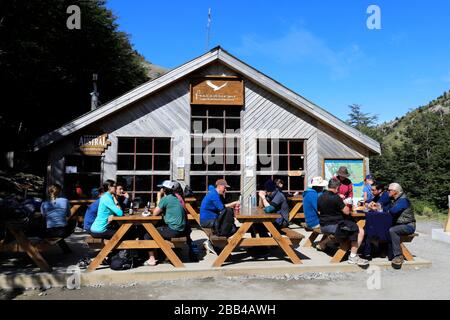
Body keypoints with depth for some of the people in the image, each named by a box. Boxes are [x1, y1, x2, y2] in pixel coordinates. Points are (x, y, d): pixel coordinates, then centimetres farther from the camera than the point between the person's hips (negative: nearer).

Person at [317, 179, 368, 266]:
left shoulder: (320, 197, 4)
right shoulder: (335, 197, -18)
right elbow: (347, 212, -13)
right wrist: (344, 204, 9)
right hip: (334, 226, -9)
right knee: (360, 231, -4)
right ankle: (353, 257, -3)